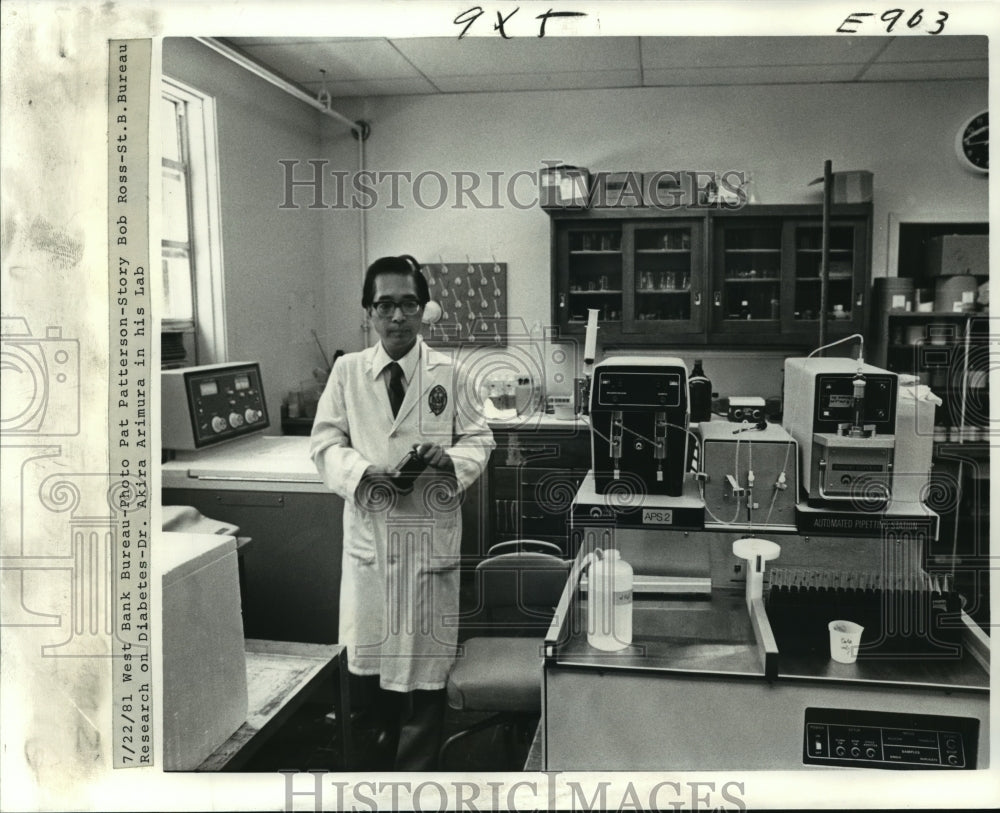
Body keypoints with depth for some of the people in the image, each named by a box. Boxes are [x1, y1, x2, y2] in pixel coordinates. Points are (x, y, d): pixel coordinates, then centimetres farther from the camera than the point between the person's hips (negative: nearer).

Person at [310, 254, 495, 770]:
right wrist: (363, 470, -16)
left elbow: (479, 441, 4)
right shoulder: (347, 371, 2)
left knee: (425, 660, 7)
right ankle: (391, 735, 42)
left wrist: (451, 458, -18)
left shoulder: (447, 373, -1)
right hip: (370, 527, 2)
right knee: (371, 651, 14)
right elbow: (325, 442, 3)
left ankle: (416, 764, 26)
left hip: (430, 533, -1)